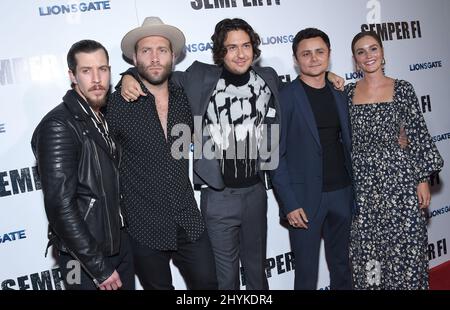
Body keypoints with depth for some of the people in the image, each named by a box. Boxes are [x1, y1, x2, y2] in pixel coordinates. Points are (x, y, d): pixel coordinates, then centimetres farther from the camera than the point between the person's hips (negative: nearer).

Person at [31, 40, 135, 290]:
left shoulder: (103, 118, 5)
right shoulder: (58, 126, -19)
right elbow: (60, 206, -23)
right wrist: (99, 267, -19)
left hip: (120, 244, 8)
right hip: (85, 259, -7)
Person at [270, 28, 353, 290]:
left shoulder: (339, 97, 10)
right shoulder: (285, 97, -8)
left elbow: (347, 146, 15)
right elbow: (275, 155, -10)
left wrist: (354, 193, 9)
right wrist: (289, 204, -15)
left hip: (342, 194, 5)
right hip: (305, 198, -5)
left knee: (342, 267, 18)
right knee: (307, 273, 6)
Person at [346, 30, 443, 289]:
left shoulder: (402, 89, -1)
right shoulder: (348, 92, 5)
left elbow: (419, 135, -2)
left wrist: (423, 179, -5)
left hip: (398, 176, -2)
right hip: (361, 181, 2)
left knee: (403, 248, 4)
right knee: (365, 251, 10)